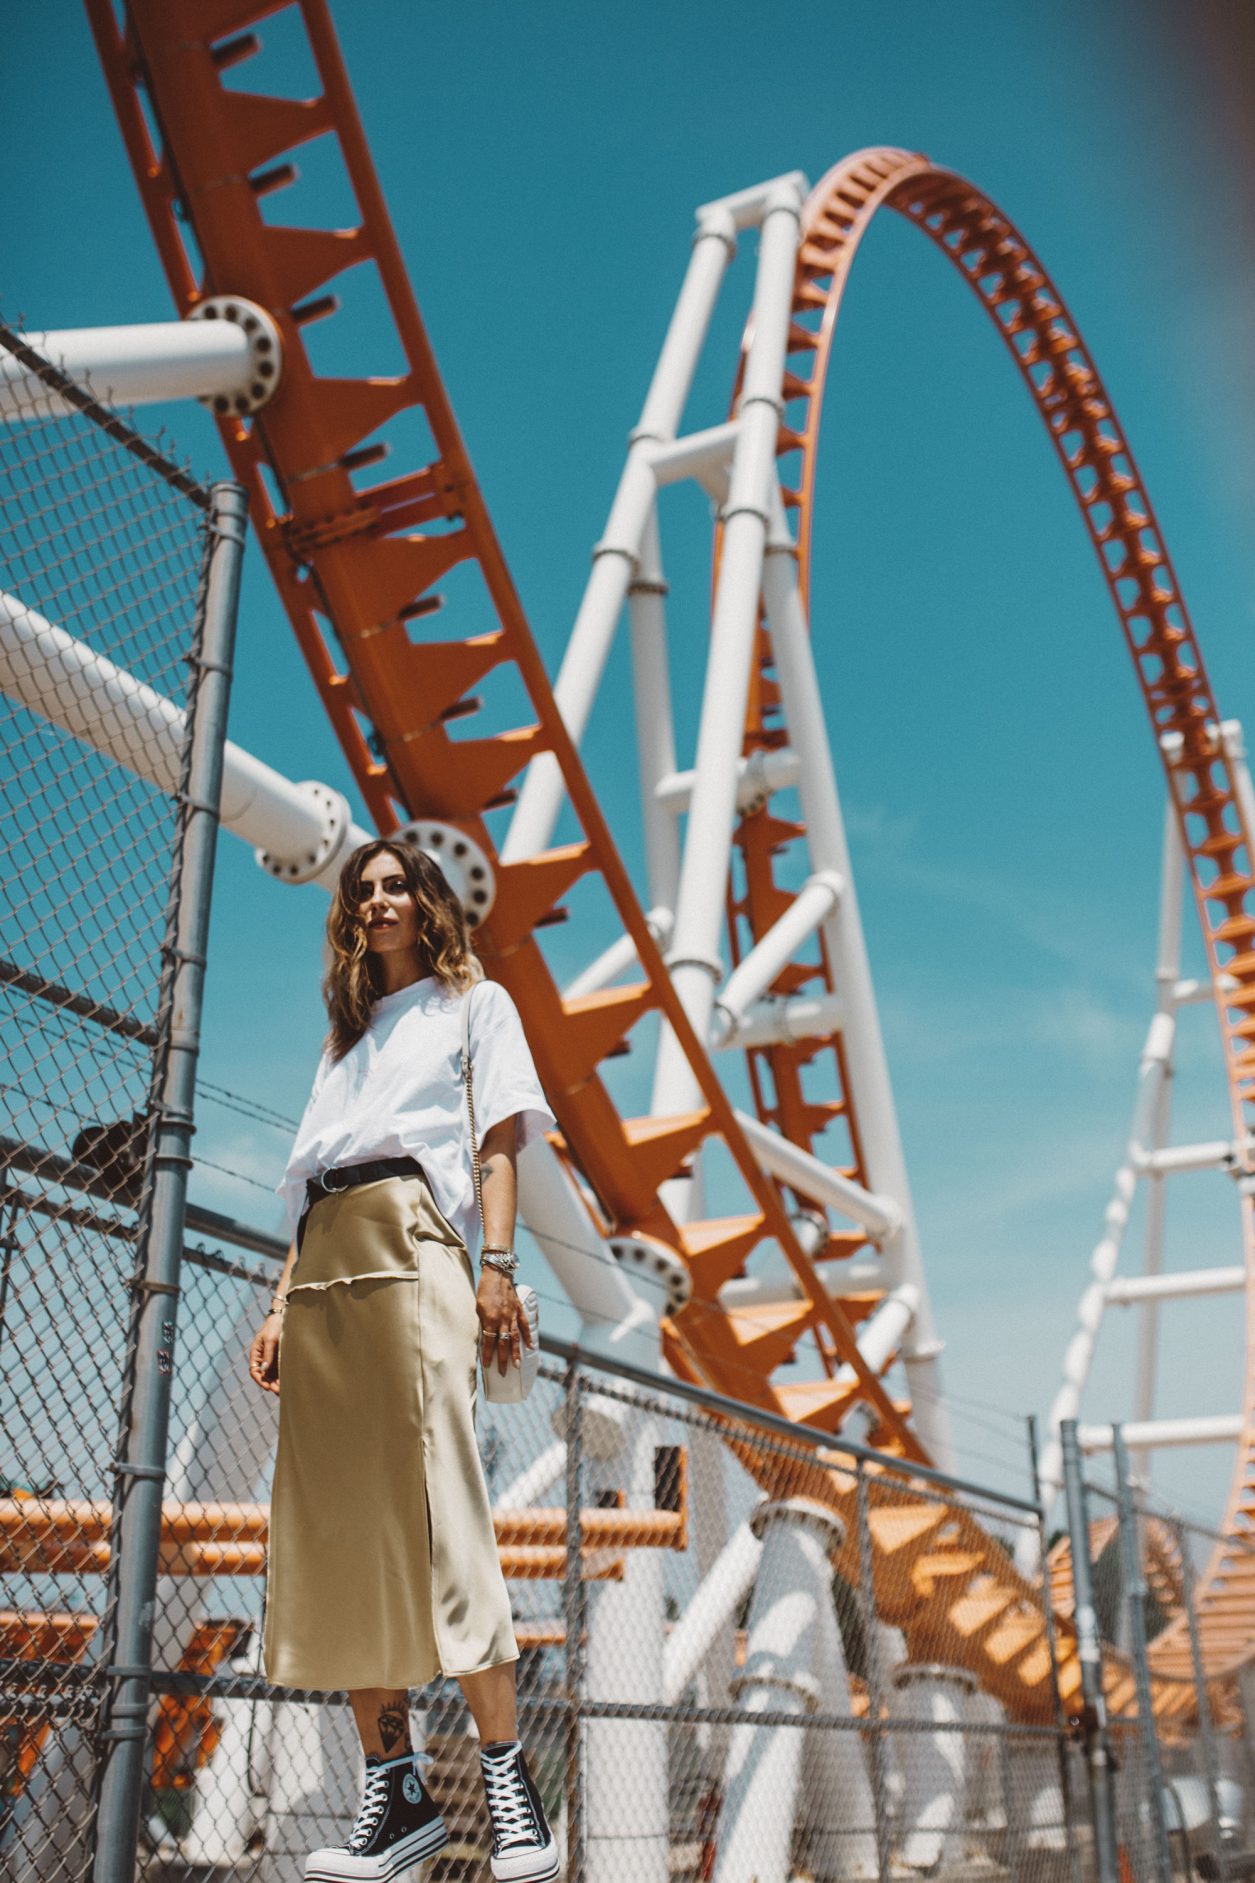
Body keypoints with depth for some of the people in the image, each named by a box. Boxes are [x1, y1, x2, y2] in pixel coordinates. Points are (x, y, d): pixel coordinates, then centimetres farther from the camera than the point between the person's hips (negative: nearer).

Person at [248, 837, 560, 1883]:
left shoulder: (476, 1003, 17)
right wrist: (281, 1307, 12)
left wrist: (496, 1265, -11)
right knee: (335, 1521, -4)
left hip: (411, 1237, -6)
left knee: (431, 1503, -17)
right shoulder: (348, 1036, 30)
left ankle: (508, 1775, -13)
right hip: (323, 1262, 6)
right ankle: (395, 1792, -2)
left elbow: (500, 1137, 3)